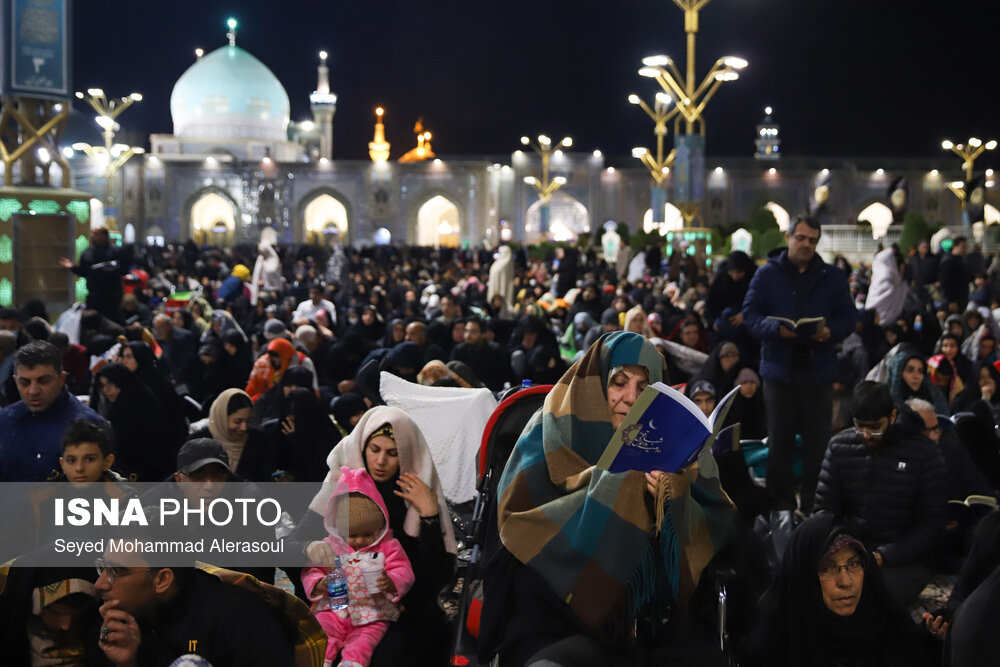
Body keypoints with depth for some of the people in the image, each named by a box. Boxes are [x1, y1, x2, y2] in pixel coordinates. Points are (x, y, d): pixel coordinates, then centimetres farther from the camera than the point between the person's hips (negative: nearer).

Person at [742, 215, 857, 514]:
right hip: (779, 369, -1)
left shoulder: (833, 277, 10)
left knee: (818, 442, 2)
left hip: (818, 370, 1)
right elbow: (750, 314, -1)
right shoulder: (767, 274, 5)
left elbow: (848, 317, 7)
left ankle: (813, 505, 10)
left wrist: (831, 331, -15)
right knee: (779, 442, 4)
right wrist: (777, 329, -19)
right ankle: (782, 505, 12)